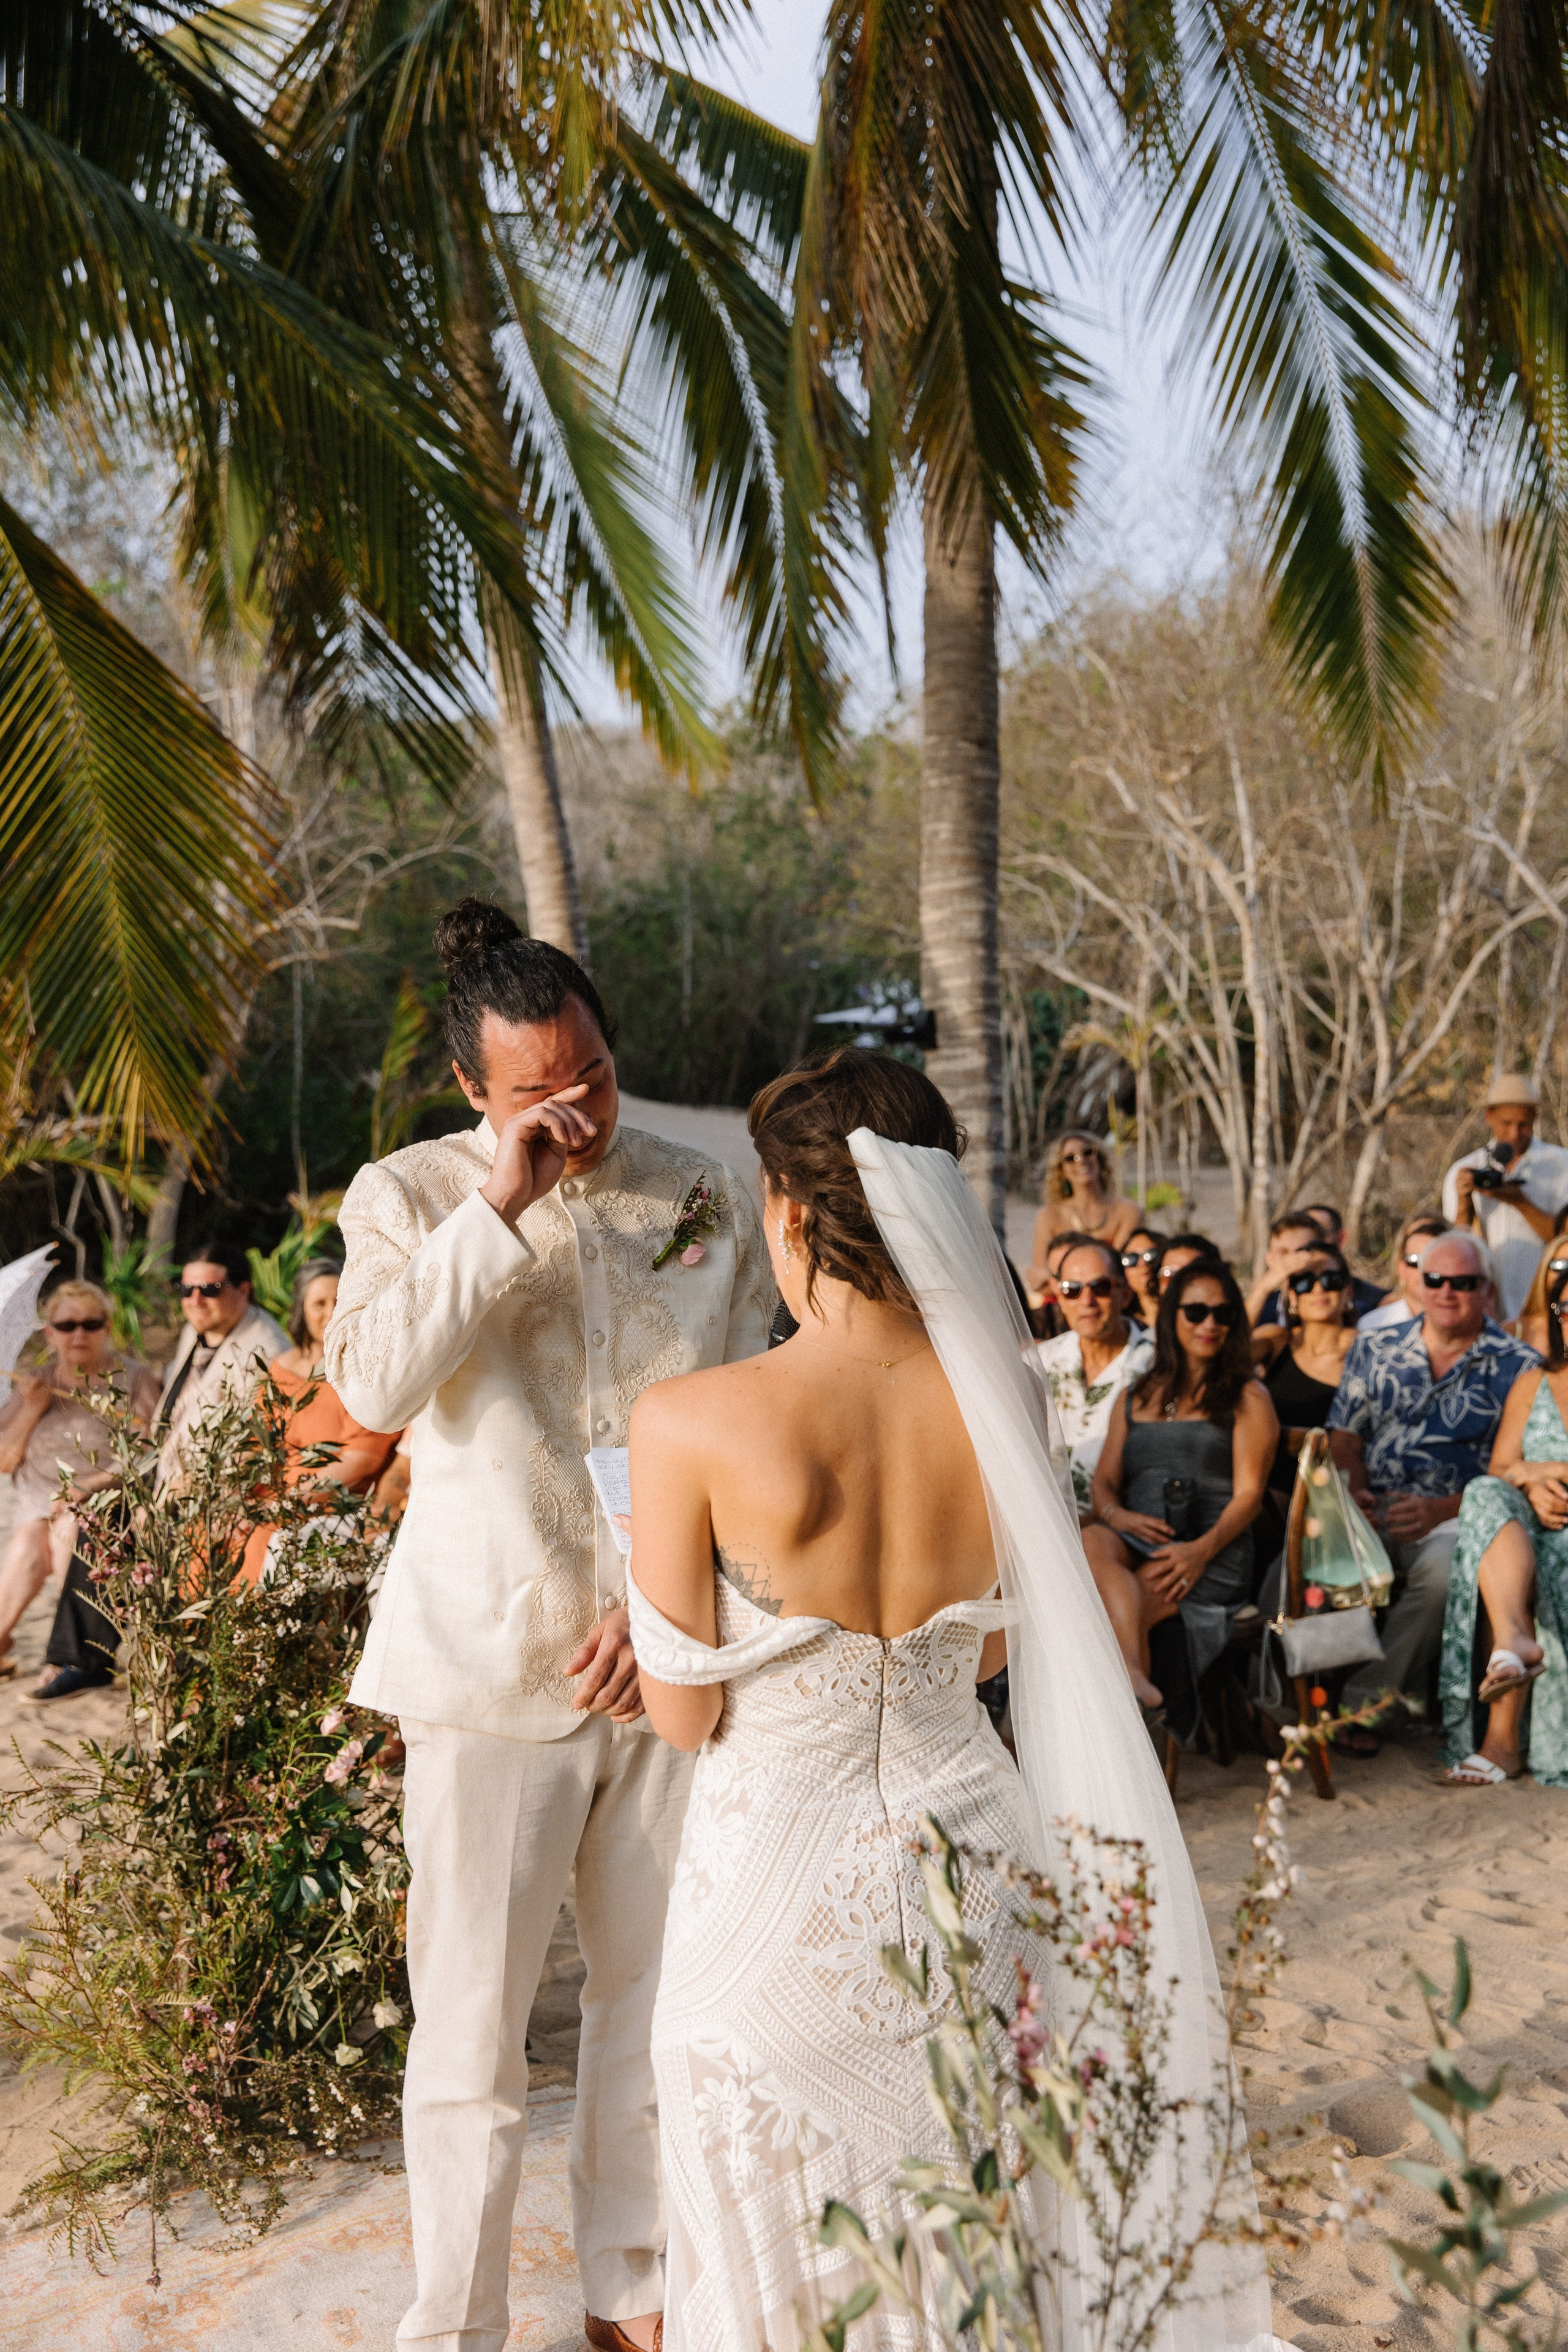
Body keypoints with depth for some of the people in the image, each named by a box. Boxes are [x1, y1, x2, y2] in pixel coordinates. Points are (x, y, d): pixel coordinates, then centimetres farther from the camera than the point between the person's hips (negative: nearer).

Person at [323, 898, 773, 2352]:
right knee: (471, 2027, 2)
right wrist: (501, 1208, -20)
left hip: (664, 1660, 3)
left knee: (655, 1997, 15)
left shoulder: (704, 1200, 4)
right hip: (490, 1667, -3)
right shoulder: (408, 1197, -2)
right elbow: (373, 1387, -19)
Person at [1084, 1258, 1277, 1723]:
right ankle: (1133, 1672, -57)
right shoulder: (1135, 1397, 29)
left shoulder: (1248, 1398, 15)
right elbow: (1104, 1479, 21)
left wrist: (1203, 1548, -17)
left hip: (1212, 1557, -3)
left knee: (1107, 1609, -33)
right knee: (1091, 1540, -37)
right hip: (1134, 1544, 3)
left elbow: (1249, 1493, 3)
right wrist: (1116, 1514, -6)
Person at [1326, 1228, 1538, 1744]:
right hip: (1372, 1515, 3)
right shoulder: (1375, 1349, 17)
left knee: (1440, 1567, -39)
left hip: (1456, 1518, -3)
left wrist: (1443, 1510, -16)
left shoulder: (1516, 1367, 5)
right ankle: (1399, 1694, -16)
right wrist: (1353, 1490, -5)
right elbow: (1344, 1436, 17)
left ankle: (1365, 1702, -23)